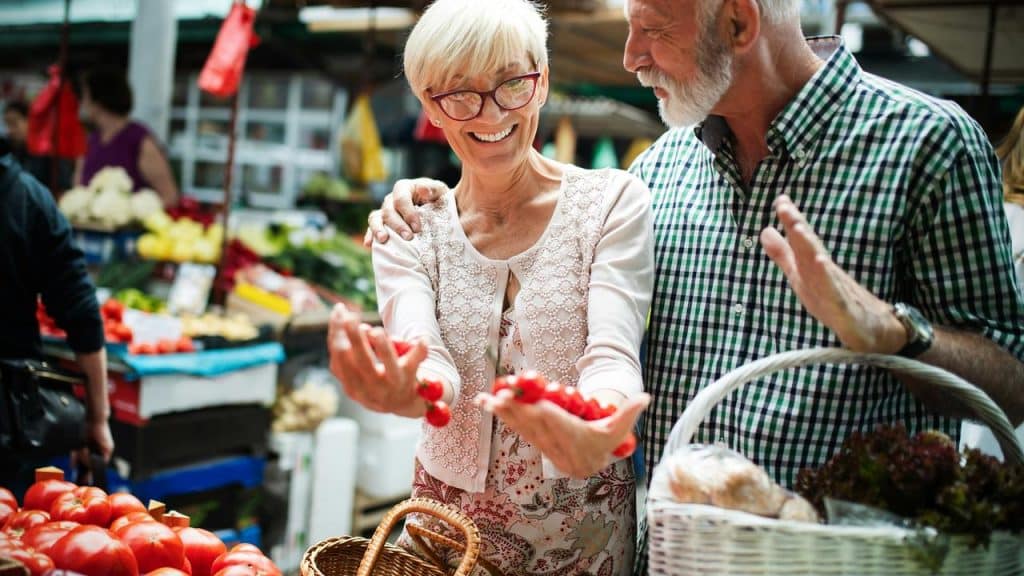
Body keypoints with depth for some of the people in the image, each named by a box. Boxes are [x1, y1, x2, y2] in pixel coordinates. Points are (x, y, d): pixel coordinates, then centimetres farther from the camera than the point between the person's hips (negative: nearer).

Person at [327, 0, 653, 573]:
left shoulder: (613, 202, -9)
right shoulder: (407, 232, -4)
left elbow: (612, 352, -21)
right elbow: (429, 367, -19)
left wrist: (597, 432, -43)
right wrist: (406, 390, -43)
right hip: (451, 524, 2)